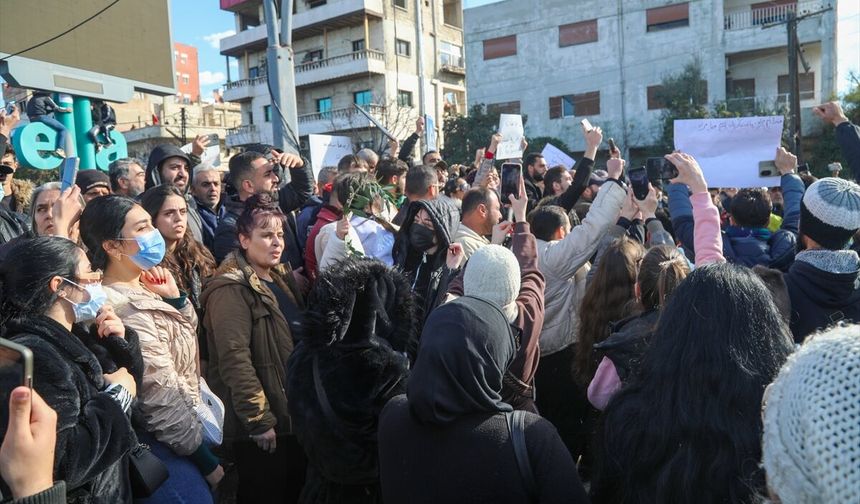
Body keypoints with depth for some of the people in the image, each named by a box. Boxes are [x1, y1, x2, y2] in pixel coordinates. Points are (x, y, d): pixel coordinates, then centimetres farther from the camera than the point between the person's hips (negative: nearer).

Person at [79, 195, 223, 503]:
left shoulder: (140, 290, 2)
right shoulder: (127, 310, -25)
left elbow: (187, 336, 14)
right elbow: (164, 400, -23)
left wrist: (175, 297, -5)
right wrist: (207, 462, -13)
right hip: (166, 449, -9)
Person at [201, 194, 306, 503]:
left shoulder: (282, 277, 10)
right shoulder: (231, 289, -16)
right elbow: (235, 360, -22)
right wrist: (260, 420, -21)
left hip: (294, 416, 8)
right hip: (260, 429, -8)